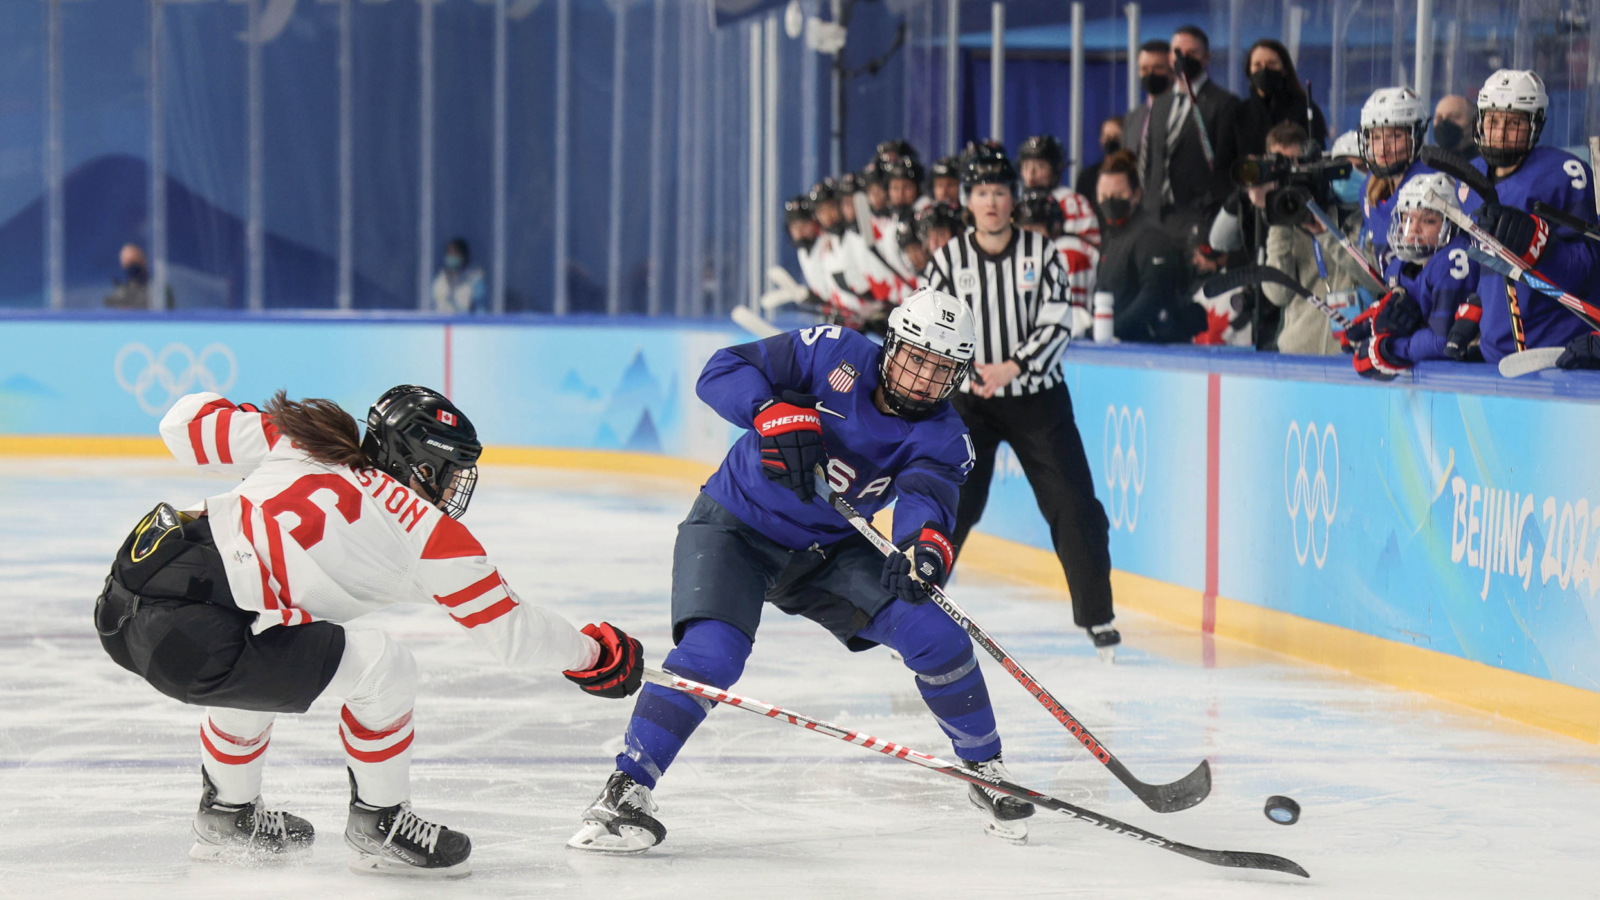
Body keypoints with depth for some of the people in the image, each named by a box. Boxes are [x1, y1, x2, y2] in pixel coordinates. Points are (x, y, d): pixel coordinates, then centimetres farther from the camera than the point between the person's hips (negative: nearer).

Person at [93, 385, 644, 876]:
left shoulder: (297, 444, 21)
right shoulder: (431, 533, 7)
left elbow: (184, 422, 24)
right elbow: (509, 630, 13)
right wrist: (592, 653, 30)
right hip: (190, 631, -8)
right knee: (383, 669, 1)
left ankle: (227, 819, 47)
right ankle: (377, 826, 19)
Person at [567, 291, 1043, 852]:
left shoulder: (943, 438, -10)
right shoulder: (835, 354, -17)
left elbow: (928, 497, -31)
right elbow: (722, 371, -19)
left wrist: (926, 545, -53)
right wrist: (775, 413, -37)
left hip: (828, 548, 4)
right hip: (734, 526, -4)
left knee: (937, 637, -9)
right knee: (711, 653, -28)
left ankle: (986, 772, 12)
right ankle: (626, 792, -21)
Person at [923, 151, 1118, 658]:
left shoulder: (1042, 254, -2)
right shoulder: (948, 260, -2)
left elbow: (1057, 325, -9)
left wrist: (1011, 368, -22)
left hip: (1037, 396, 0)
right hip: (968, 400, 0)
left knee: (1074, 506, -3)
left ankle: (1097, 616, 9)